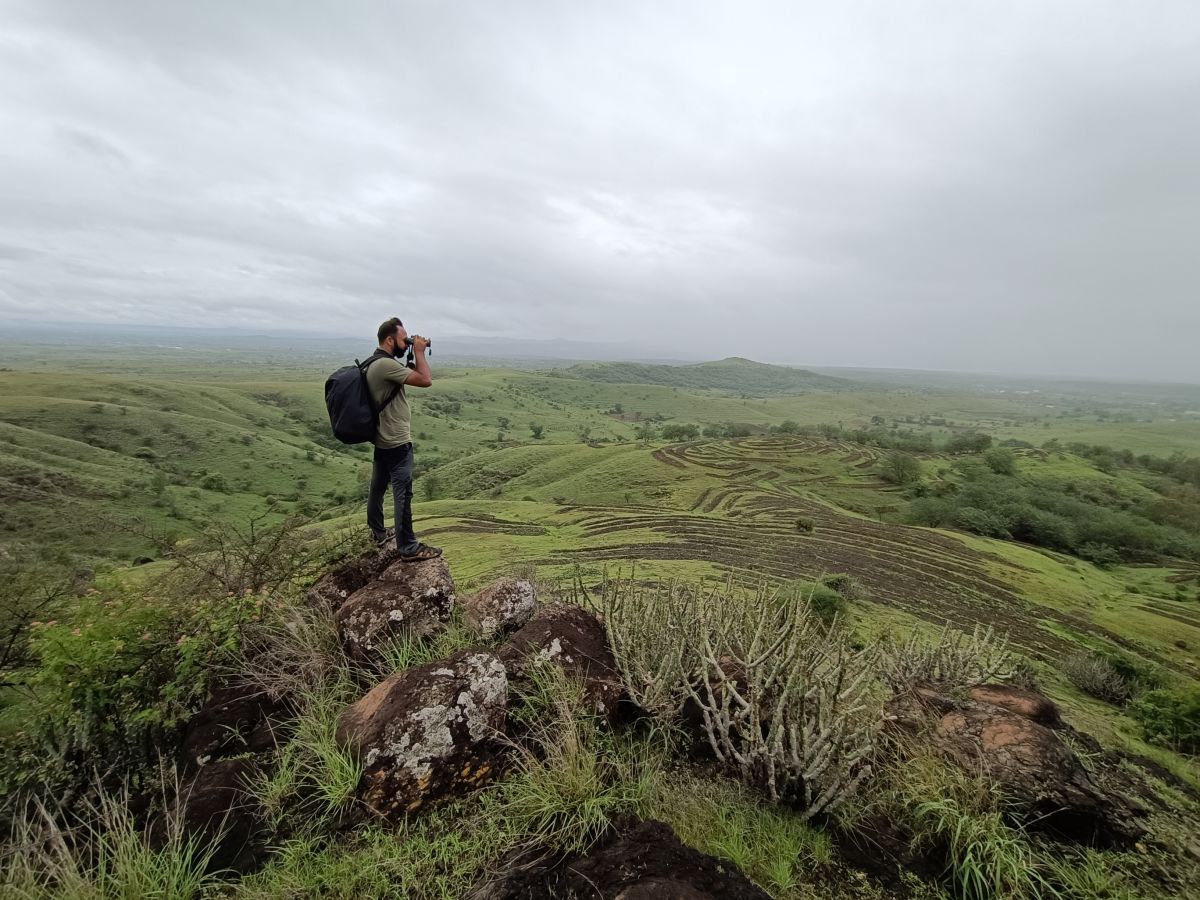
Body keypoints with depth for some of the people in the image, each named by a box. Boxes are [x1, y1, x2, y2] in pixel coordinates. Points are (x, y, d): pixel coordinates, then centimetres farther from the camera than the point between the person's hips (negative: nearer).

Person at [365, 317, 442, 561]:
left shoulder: (375, 362, 11)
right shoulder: (385, 364, -23)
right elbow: (425, 380, -24)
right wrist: (419, 352, -15)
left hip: (382, 440, 11)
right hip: (397, 442, -11)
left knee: (377, 488, 20)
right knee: (403, 494, -4)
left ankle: (378, 532, 37)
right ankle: (408, 548, 3)